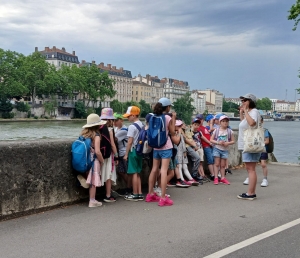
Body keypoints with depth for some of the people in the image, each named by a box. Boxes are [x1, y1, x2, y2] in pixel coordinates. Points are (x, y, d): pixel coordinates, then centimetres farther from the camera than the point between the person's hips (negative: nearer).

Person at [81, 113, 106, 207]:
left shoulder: (84, 133, 4)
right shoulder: (96, 135, -15)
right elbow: (97, 151, -21)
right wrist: (102, 161, -5)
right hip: (94, 160, -6)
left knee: (91, 181, 16)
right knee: (93, 181, 4)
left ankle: (93, 200, 23)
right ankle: (92, 201, 11)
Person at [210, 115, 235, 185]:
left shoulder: (230, 131, 1)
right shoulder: (216, 130, -3)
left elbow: (233, 141, 2)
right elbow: (211, 140, -3)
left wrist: (227, 143, -17)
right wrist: (218, 142, -18)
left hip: (225, 150, 2)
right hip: (217, 148, -2)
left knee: (223, 165, 9)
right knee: (217, 164, -3)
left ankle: (223, 178, 16)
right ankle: (216, 178, -1)